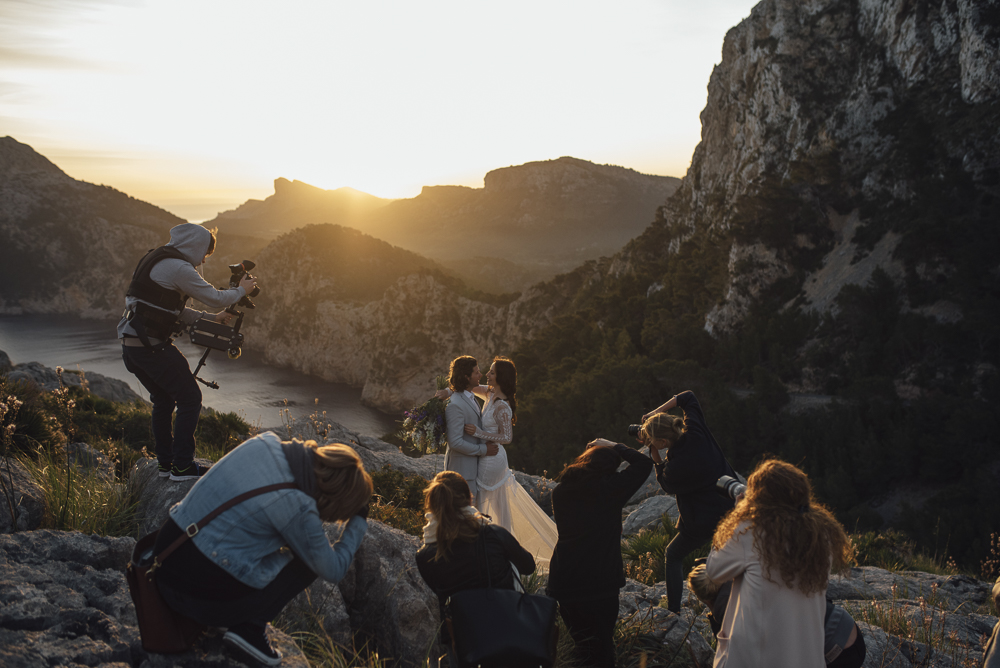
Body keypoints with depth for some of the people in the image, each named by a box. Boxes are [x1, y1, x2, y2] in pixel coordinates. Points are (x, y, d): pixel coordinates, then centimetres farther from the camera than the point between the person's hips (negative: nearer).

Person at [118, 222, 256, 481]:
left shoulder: (156, 261, 18)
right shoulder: (179, 268, -13)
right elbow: (215, 298, -8)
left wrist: (209, 318, 24)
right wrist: (241, 290, 10)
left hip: (130, 344, 10)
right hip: (153, 346, -10)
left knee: (163, 400, 21)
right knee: (190, 399, 2)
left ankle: (165, 462, 26)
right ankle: (182, 466, 4)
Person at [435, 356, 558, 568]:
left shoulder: (502, 407, -24)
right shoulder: (490, 393, 1)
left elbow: (507, 437, -23)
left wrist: (478, 433, -27)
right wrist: (449, 391, -3)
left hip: (492, 459, -9)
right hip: (490, 456, 9)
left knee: (481, 503, 2)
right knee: (502, 505, 18)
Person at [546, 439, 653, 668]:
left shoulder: (560, 492, 0)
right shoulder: (609, 488, -14)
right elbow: (644, 462, -7)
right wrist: (614, 447, 6)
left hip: (563, 582, 5)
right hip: (601, 583, -5)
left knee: (584, 644, 19)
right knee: (601, 646, 8)